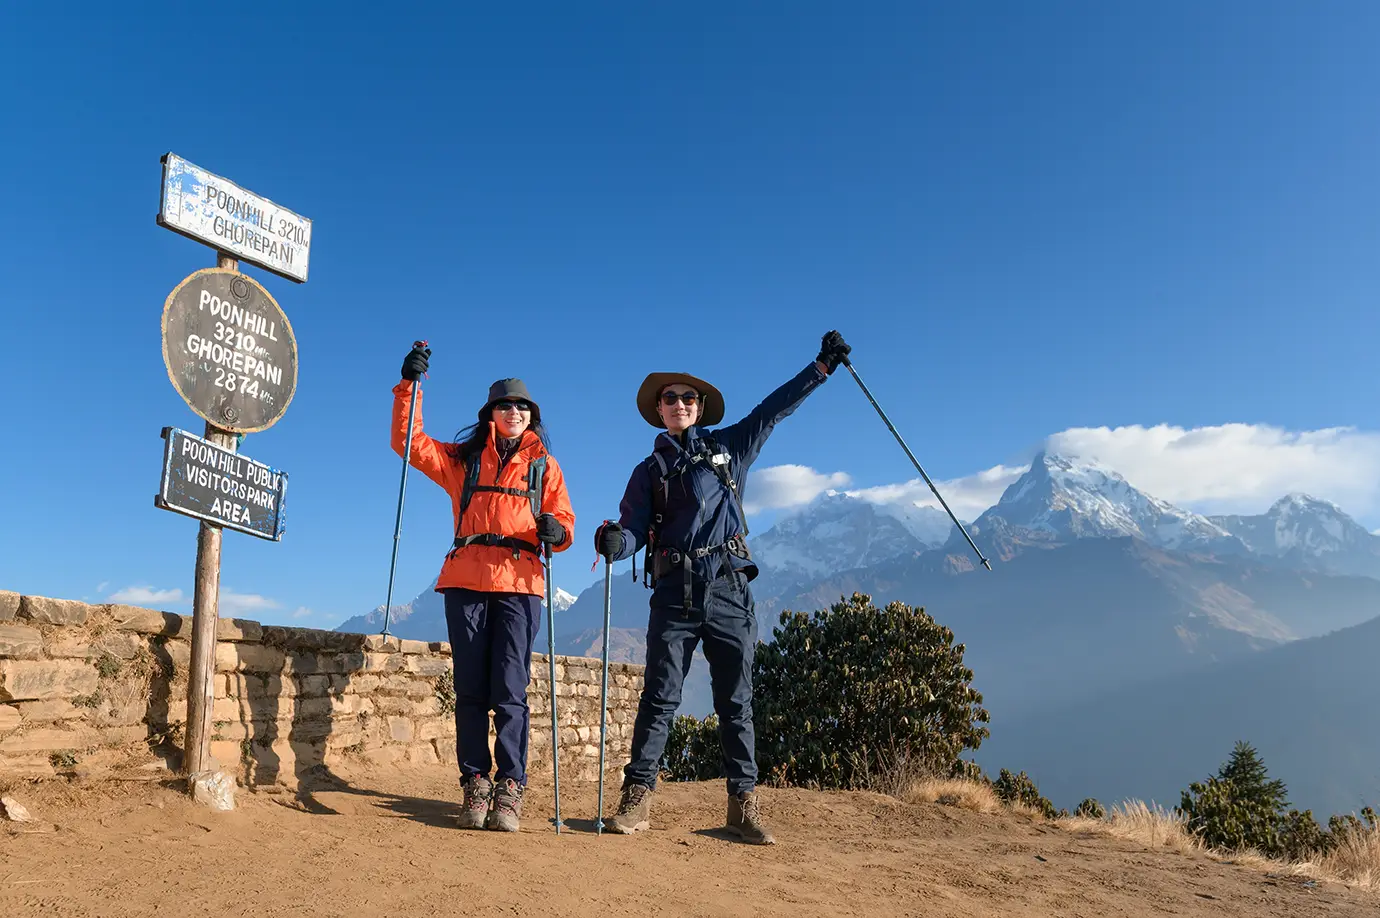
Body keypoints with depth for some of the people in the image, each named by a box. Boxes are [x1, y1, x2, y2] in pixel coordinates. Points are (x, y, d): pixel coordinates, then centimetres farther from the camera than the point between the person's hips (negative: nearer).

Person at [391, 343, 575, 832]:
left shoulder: (544, 464, 17)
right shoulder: (463, 458, 18)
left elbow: (563, 525, 12)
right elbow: (409, 441, 11)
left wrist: (555, 531, -12)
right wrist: (410, 385, 2)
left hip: (520, 582, -1)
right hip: (466, 580, 1)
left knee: (509, 690, -6)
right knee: (470, 687, 1)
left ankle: (509, 788, -3)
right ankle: (475, 784, 8)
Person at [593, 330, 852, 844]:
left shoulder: (728, 447, 16)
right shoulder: (649, 471, 14)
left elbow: (774, 409, 18)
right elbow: (634, 530, 2)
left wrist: (822, 366, 15)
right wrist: (614, 541, -21)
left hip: (729, 590, 1)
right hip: (675, 594, -1)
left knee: (736, 701, 4)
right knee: (659, 696, -4)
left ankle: (744, 802, 10)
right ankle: (638, 797, 2)